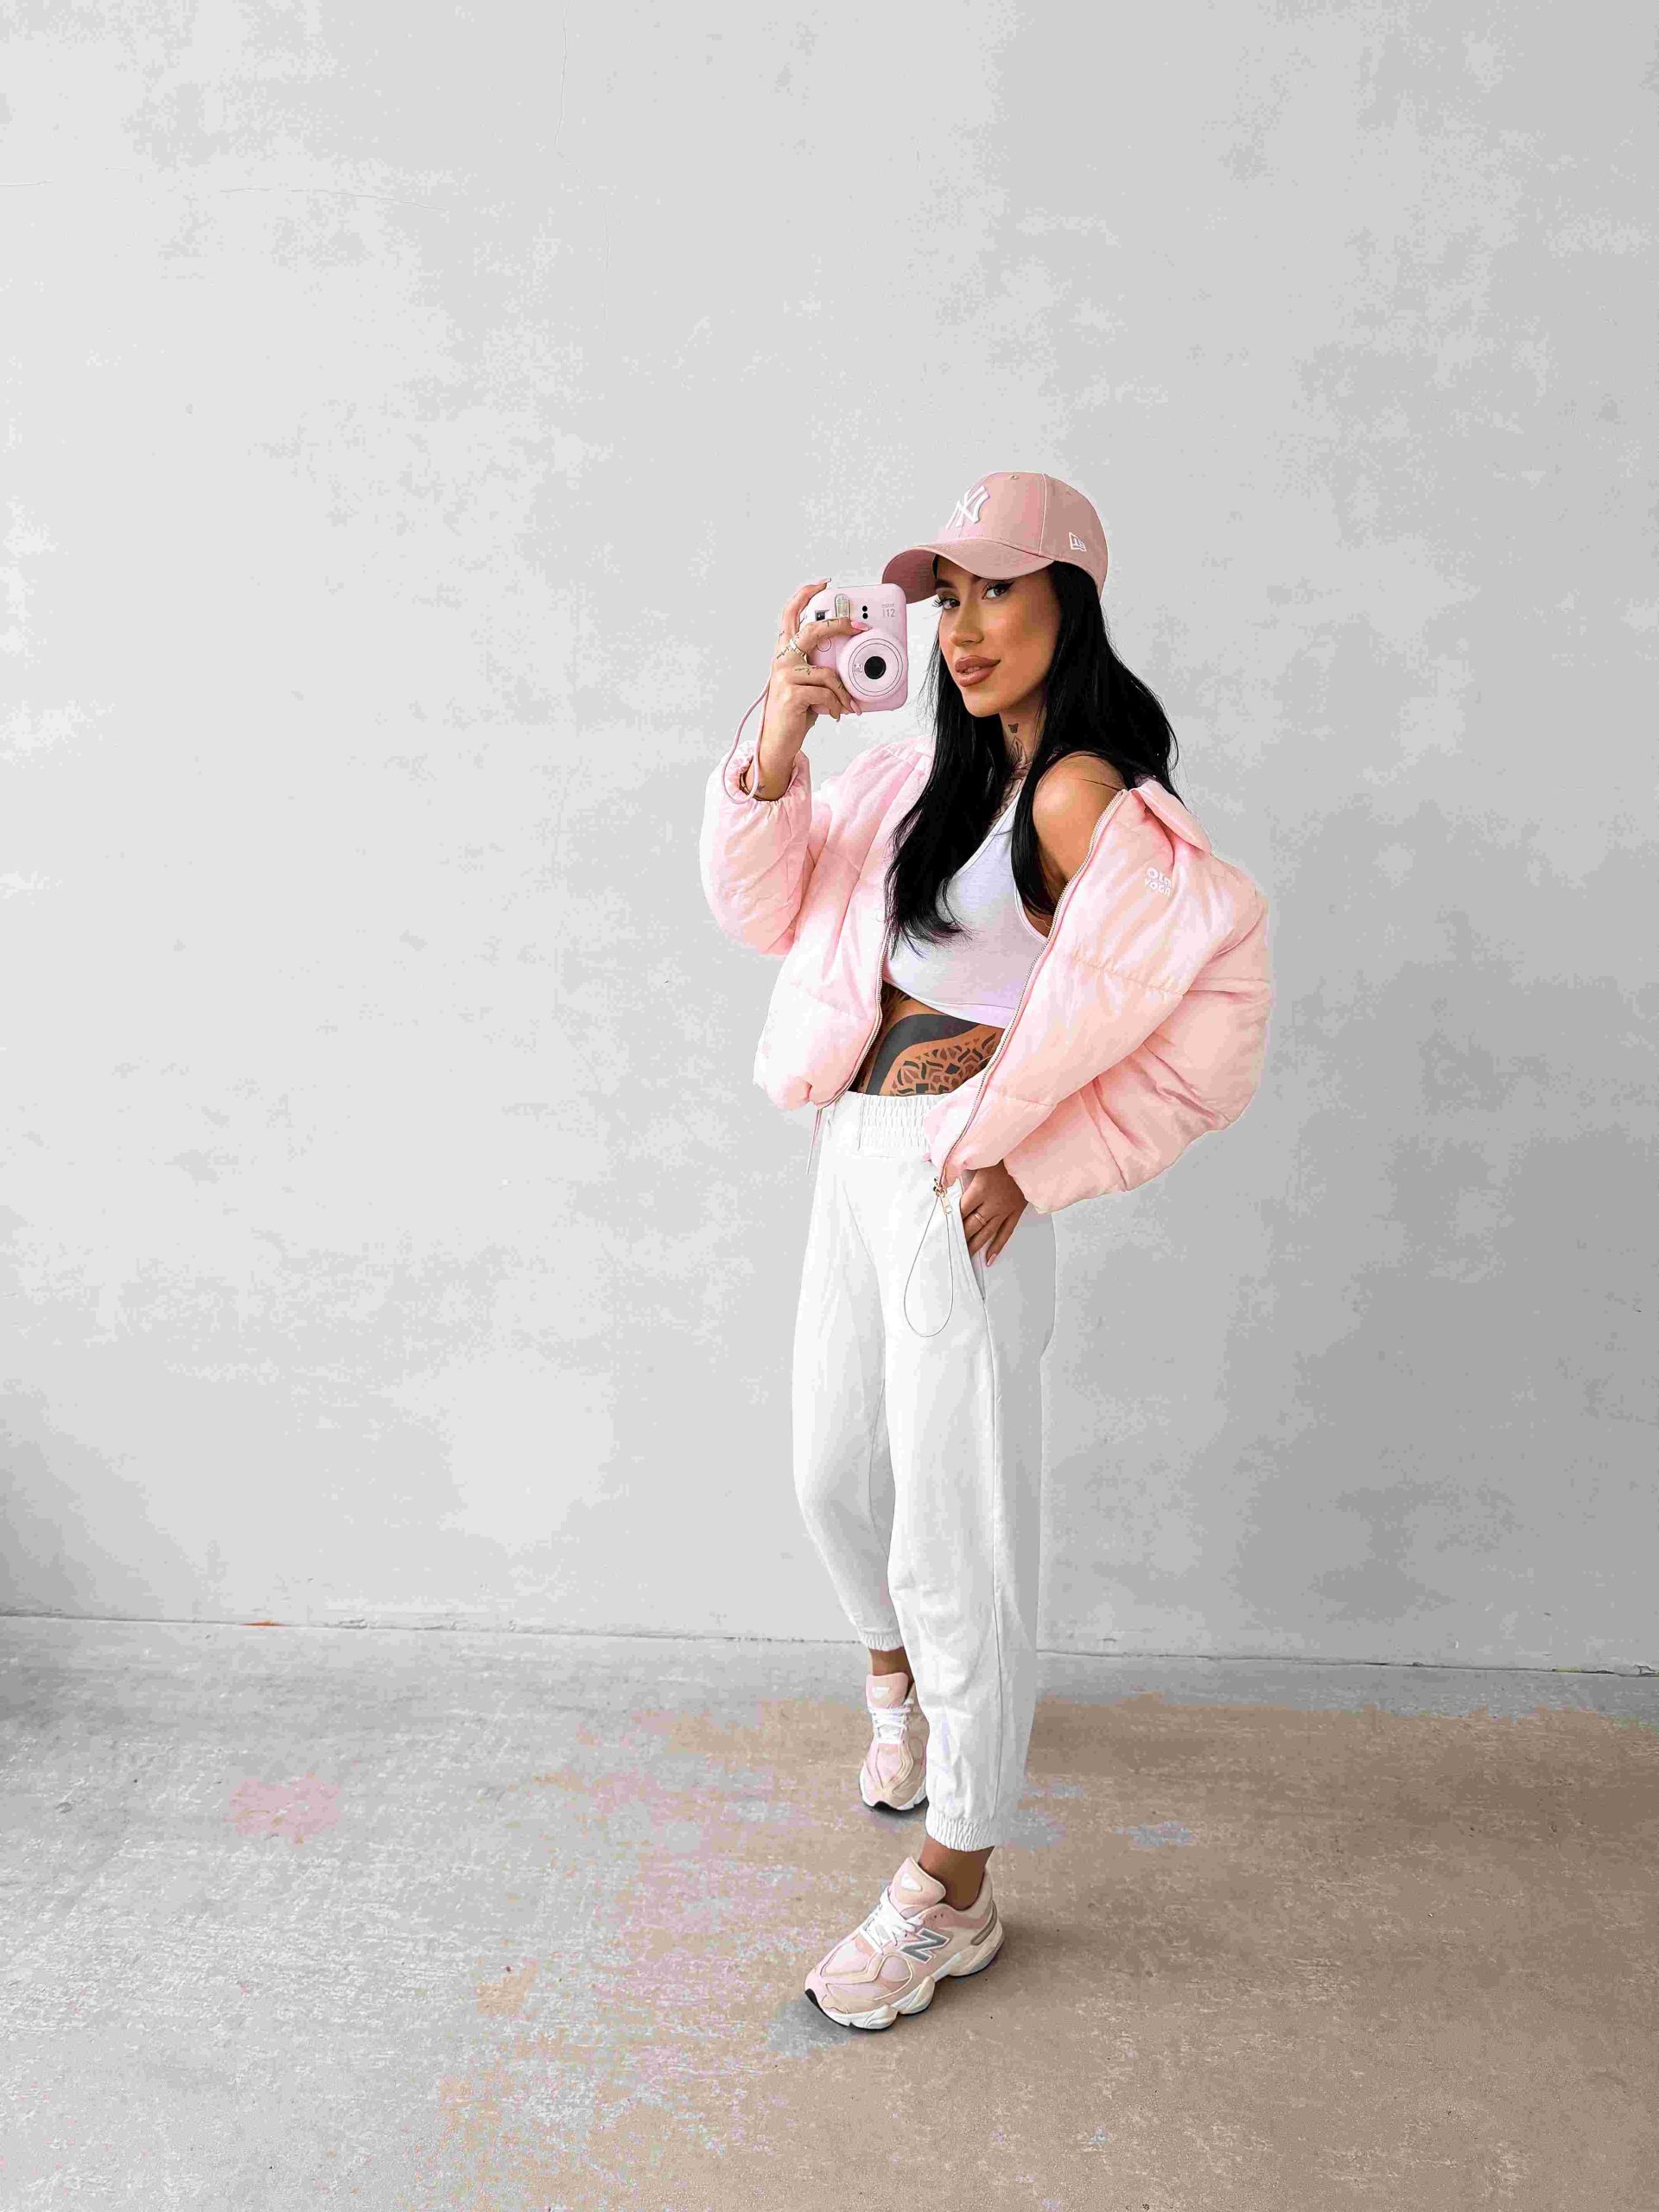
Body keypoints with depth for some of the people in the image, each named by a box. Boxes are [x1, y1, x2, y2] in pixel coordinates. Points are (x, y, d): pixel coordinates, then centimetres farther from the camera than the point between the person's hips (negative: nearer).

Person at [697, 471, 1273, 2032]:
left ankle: (952, 1896, 19)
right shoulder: (931, 777, 9)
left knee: (958, 1535, 2)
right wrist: (779, 738, -11)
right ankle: (897, 1682, 53)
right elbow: (766, 906, 6)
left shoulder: (1082, 799, -15)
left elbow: (1214, 1005, -21)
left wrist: (1033, 1159, -15)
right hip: (854, 1159, 8)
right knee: (834, 1475, 22)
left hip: (960, 1189, -8)